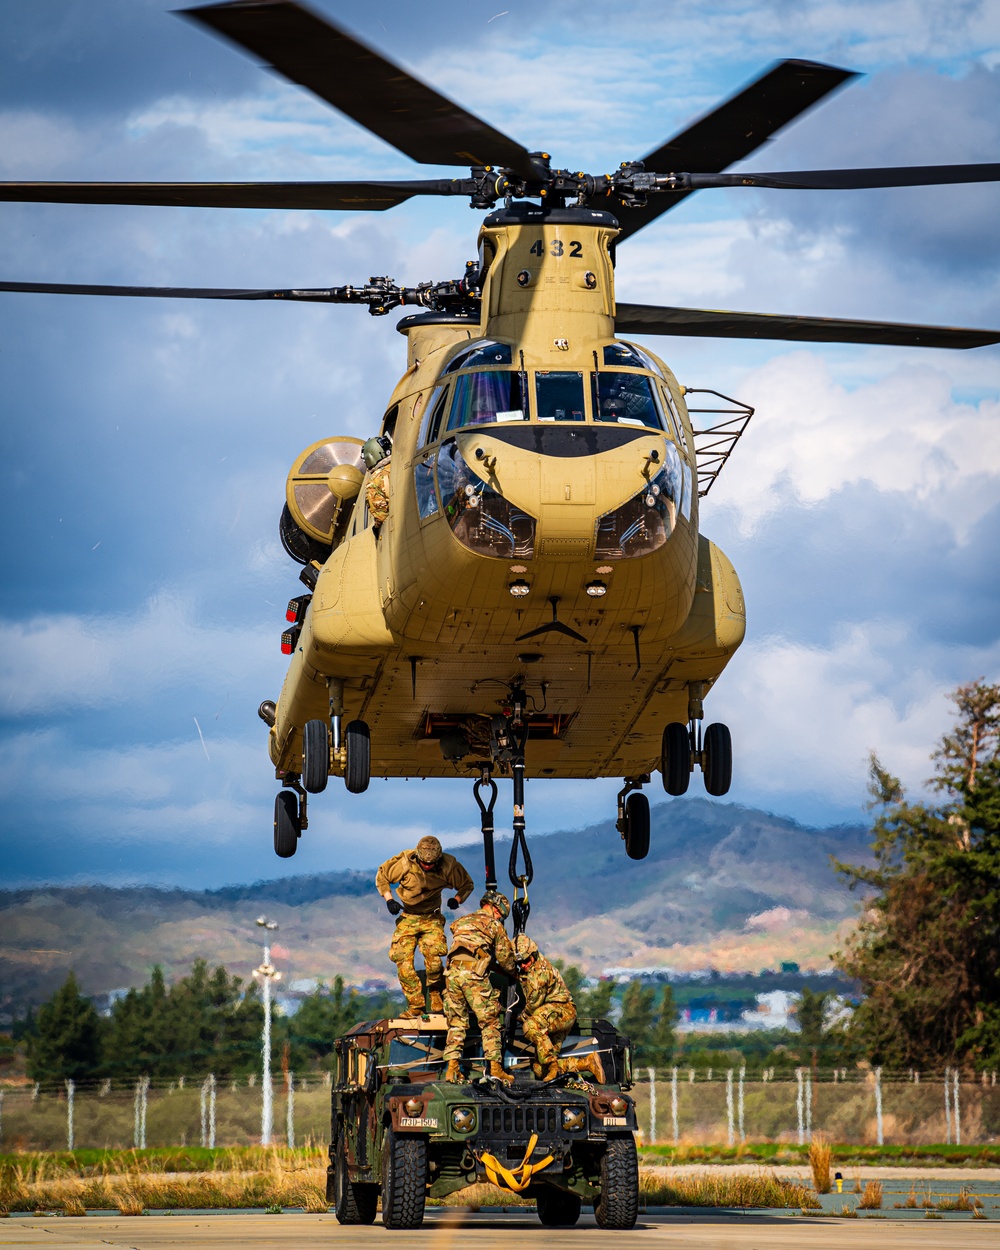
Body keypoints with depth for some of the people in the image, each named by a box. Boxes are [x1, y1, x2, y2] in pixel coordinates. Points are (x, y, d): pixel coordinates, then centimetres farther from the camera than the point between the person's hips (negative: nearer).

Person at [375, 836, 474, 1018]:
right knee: (402, 959, -15)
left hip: (432, 918, -1)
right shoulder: (404, 863, -17)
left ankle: (435, 993, 1)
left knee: (434, 955, -25)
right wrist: (389, 899, -11)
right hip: (408, 918, 1)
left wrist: (458, 899, -14)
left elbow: (467, 884, 4)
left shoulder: (449, 866, -14)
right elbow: (382, 876, 1)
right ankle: (415, 1005, -9)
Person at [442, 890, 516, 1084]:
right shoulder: (494, 925, 11)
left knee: (456, 1024, 10)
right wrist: (512, 973, 31)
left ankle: (452, 1068, 2)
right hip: (475, 974, -5)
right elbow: (505, 958, 12)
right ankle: (495, 1068, -3)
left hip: (453, 972, 5)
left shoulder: (460, 922, 26)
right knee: (490, 1023, 2)